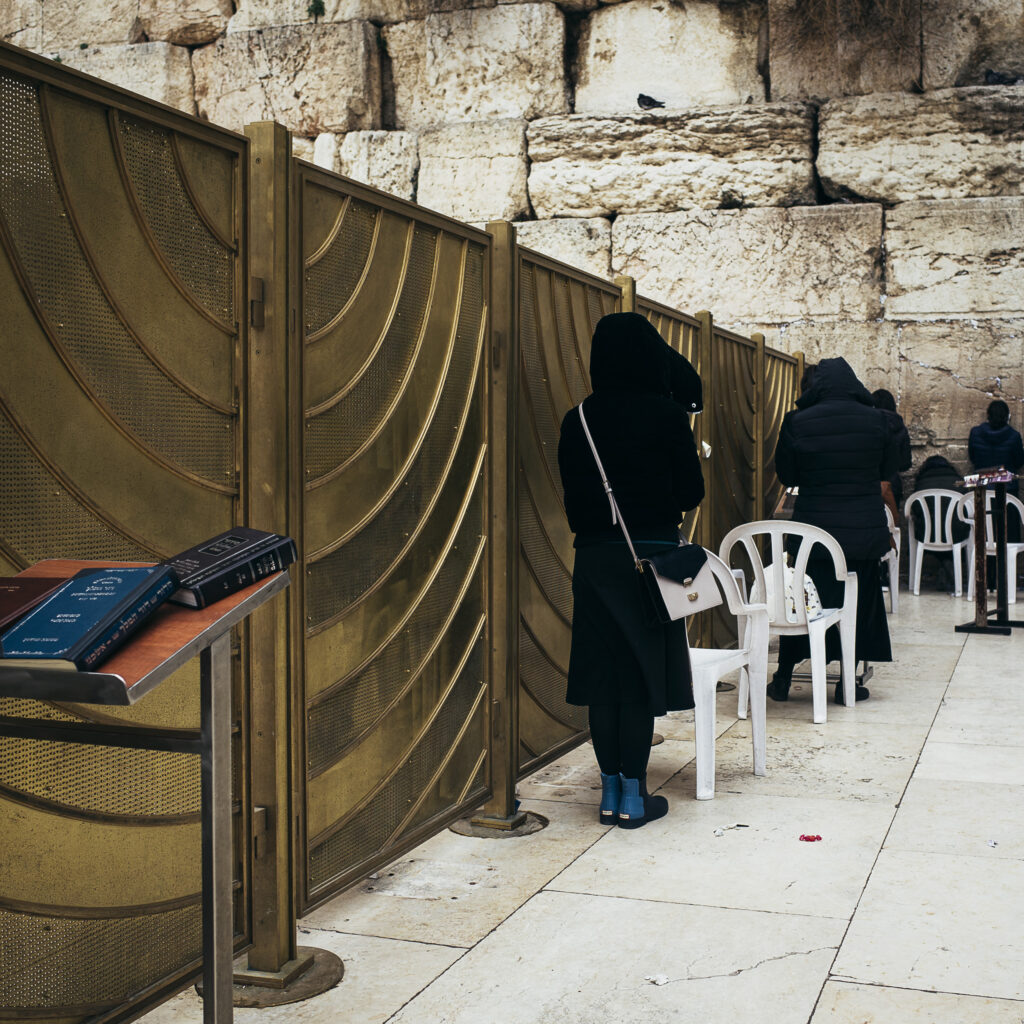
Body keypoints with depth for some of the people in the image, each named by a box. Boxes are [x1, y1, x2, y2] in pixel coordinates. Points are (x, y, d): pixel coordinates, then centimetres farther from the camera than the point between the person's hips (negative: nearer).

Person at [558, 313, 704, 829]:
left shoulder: (577, 419, 1)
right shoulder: (666, 413, -8)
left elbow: (572, 495, 6)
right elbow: (692, 491, -4)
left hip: (595, 556, 3)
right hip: (651, 555, -3)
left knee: (602, 672, 8)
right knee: (641, 671, 3)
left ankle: (611, 791, 15)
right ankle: (633, 796, 6)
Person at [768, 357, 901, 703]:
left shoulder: (797, 422, -9)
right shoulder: (876, 420, -5)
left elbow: (787, 475, 0)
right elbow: (888, 469, 8)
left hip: (813, 529, 0)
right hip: (864, 529, 0)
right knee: (859, 602, 12)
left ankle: (784, 678, 17)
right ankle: (848, 682, 15)